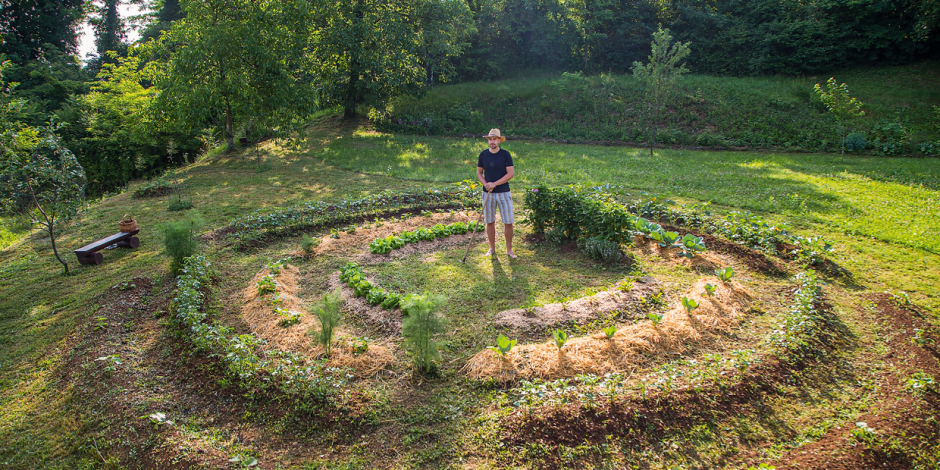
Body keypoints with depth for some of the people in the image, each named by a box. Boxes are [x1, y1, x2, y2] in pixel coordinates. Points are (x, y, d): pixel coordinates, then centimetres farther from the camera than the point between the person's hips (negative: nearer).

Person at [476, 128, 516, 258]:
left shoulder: (505, 154, -5)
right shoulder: (483, 154, 3)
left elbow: (511, 173, -9)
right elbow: (479, 172, 11)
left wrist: (494, 184, -15)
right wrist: (485, 184, -9)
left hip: (503, 192, -2)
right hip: (488, 193, 2)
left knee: (508, 222, -1)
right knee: (489, 222, 8)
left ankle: (509, 249, 13)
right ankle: (492, 248, 21)